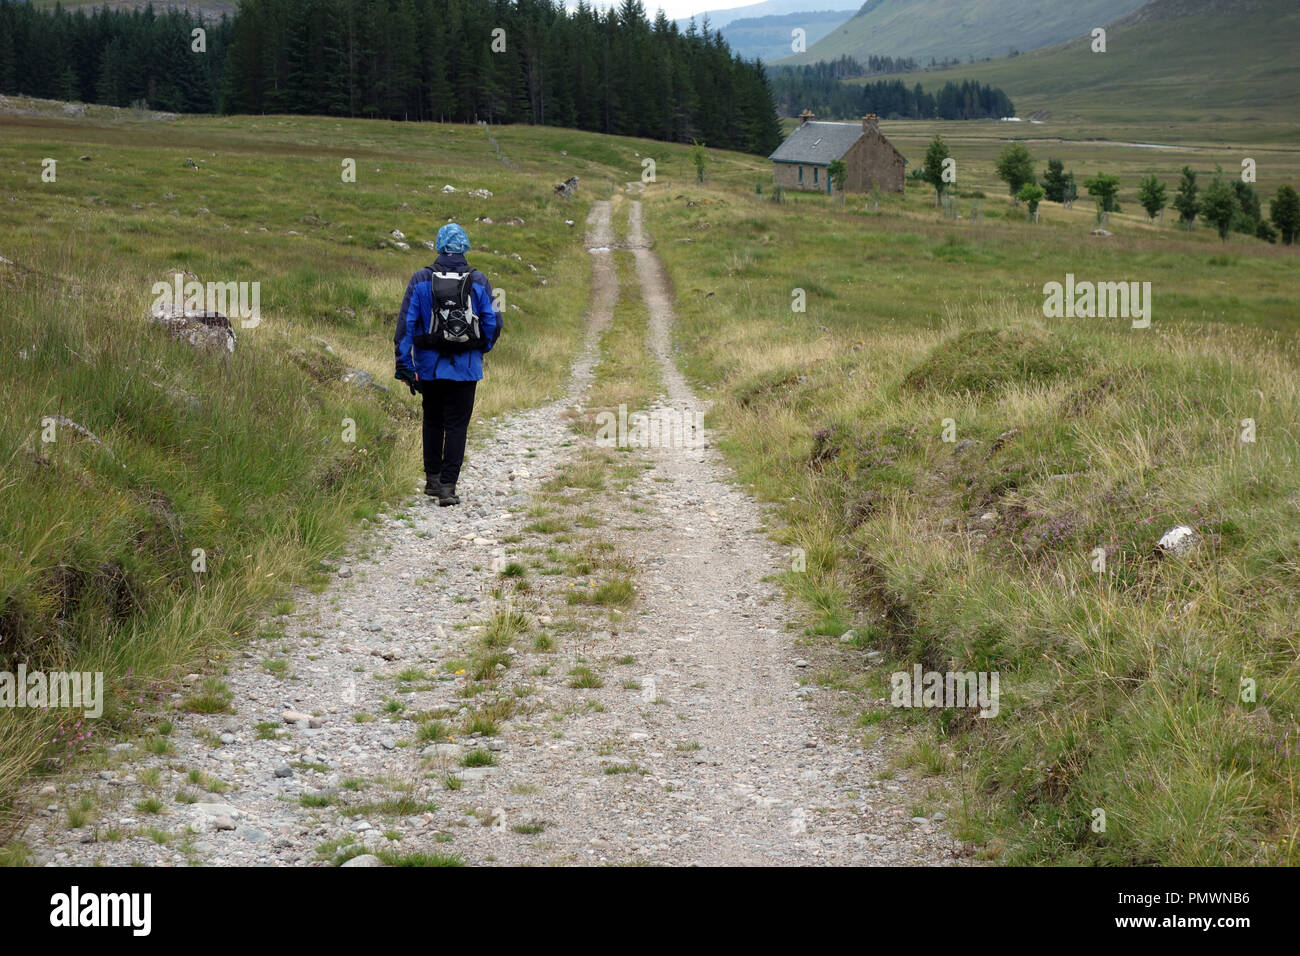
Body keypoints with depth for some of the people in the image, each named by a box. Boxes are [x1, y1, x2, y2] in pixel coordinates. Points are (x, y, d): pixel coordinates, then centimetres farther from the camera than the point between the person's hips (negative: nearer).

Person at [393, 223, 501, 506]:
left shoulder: (421, 280, -4)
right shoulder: (478, 281, -4)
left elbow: (406, 323, -6)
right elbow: (493, 323, 1)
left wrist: (404, 365, -1)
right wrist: (481, 350, 20)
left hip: (429, 366, 1)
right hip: (466, 367, -1)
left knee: (433, 421, 18)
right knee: (457, 425, 2)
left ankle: (433, 479, 25)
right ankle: (448, 486, -6)